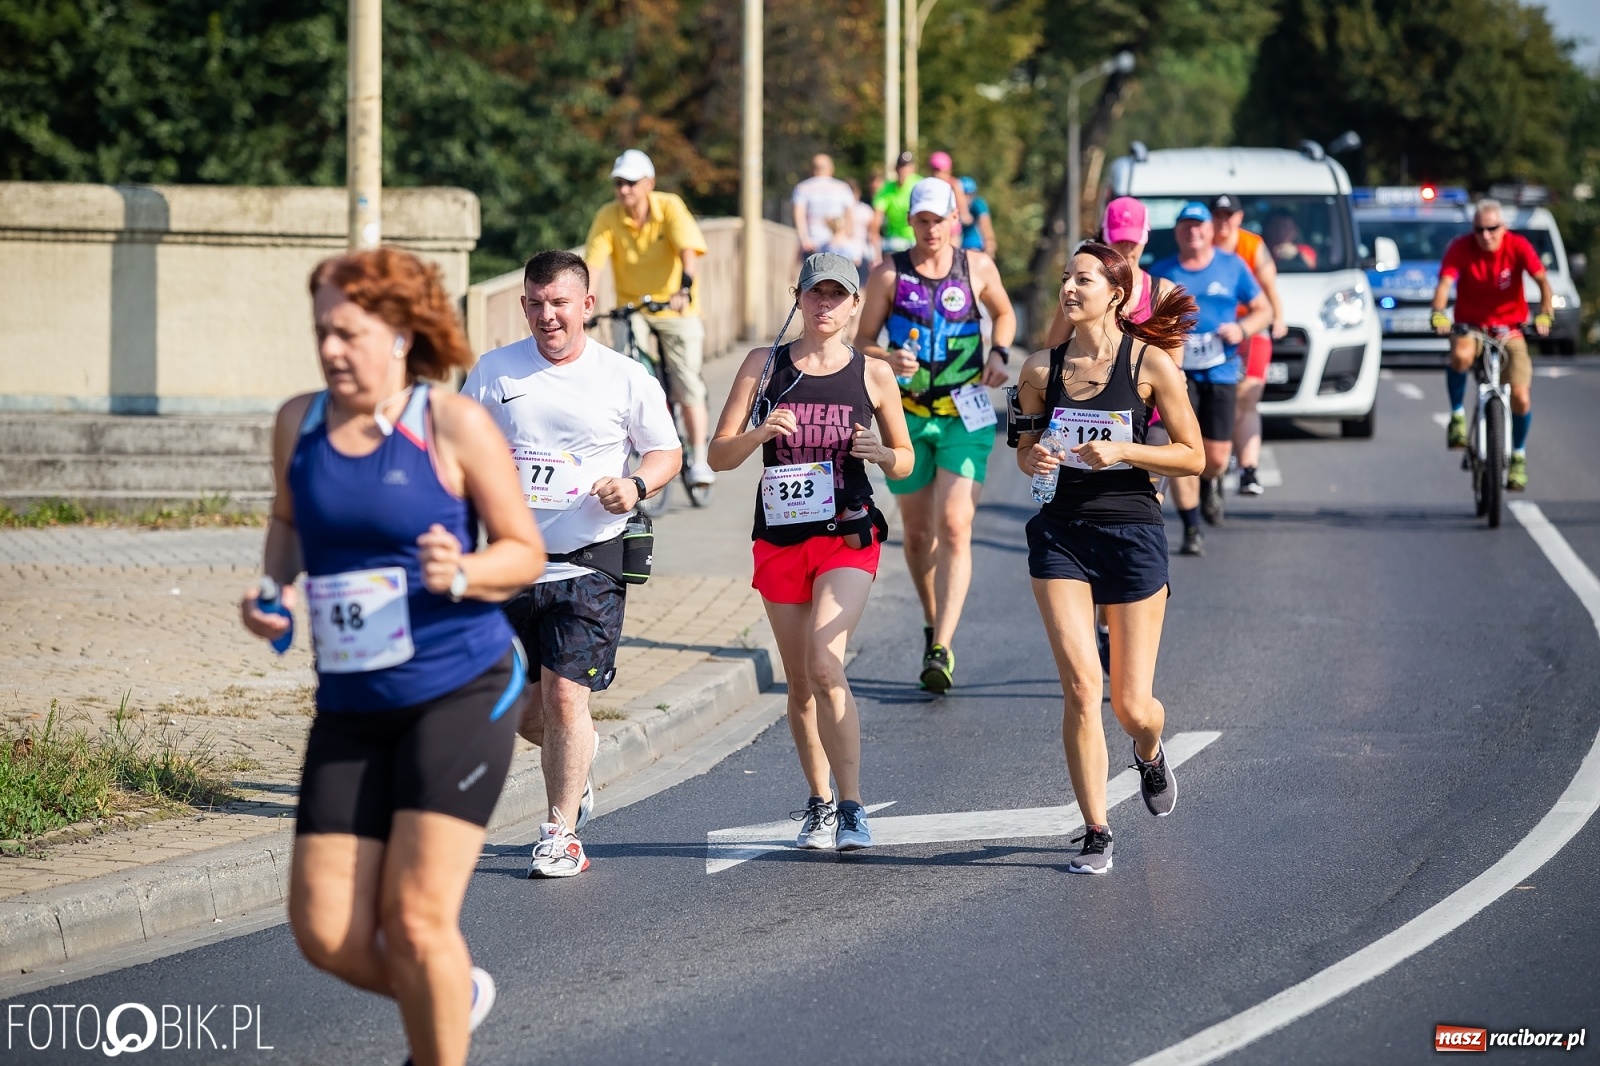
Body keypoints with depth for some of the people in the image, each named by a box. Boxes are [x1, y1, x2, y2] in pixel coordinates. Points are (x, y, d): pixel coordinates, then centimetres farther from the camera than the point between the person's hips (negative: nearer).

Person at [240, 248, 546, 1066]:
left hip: (459, 692, -5)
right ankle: (454, 996, 30)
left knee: (415, 917, -14)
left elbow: (526, 552, -2)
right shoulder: (298, 424, 6)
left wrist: (463, 574, -22)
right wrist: (270, 586, 5)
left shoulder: (454, 426, -8)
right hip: (351, 711, 5)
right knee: (325, 933, -1)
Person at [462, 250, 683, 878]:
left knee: (565, 696, -13)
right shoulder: (493, 372, 4)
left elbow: (667, 452, 9)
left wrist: (637, 485, -11)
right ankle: (575, 757, 44)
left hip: (590, 562, -3)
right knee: (519, 708, 9)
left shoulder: (627, 380, -1)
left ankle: (561, 837, -3)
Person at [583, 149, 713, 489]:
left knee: (687, 383, -8)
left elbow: (688, 248, -27)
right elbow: (592, 263, -19)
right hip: (631, 308, 1)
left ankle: (699, 459, 2)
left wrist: (684, 286, -45)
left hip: (675, 307, -1)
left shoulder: (670, 207, -15)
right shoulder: (608, 217, -11)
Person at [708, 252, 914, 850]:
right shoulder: (764, 365, 5)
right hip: (780, 538, 3)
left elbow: (905, 461, 12)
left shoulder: (872, 374, 3)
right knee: (800, 683, 8)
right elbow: (719, 456, 2)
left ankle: (851, 808, -16)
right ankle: (820, 801, 25)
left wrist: (884, 454, -11)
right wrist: (758, 434, -18)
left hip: (848, 535, -3)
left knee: (824, 664, -20)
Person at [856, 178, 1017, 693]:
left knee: (954, 527, -15)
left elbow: (1004, 312, 21)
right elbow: (862, 343, 1)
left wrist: (999, 354, 2)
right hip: (907, 414, 1)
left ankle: (942, 649, -21)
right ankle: (933, 624, 34)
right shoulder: (889, 274, -2)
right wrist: (889, 359, -21)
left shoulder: (977, 268, 2)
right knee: (918, 534, 10)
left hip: (966, 414, -1)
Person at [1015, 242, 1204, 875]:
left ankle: (1150, 753, 41)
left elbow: (1193, 455, -2)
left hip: (1132, 532, -2)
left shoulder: (1150, 363, -4)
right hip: (1060, 532, 2)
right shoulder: (1042, 368, 5)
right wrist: (1034, 459, -6)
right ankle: (1096, 834, -3)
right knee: (1080, 683, -13)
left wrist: (1121, 450, -16)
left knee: (1131, 705, 2)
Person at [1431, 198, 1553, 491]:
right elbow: (1444, 283, -27)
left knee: (1521, 397, -10)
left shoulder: (1518, 246, -14)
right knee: (1461, 355, -37)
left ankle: (1518, 455, 17)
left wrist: (1544, 314, -42)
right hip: (1470, 326, -1)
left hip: (1509, 330, 1)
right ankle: (1457, 415, -13)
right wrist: (1438, 314, -47)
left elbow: (1543, 281, -23)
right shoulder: (1461, 248, -15)